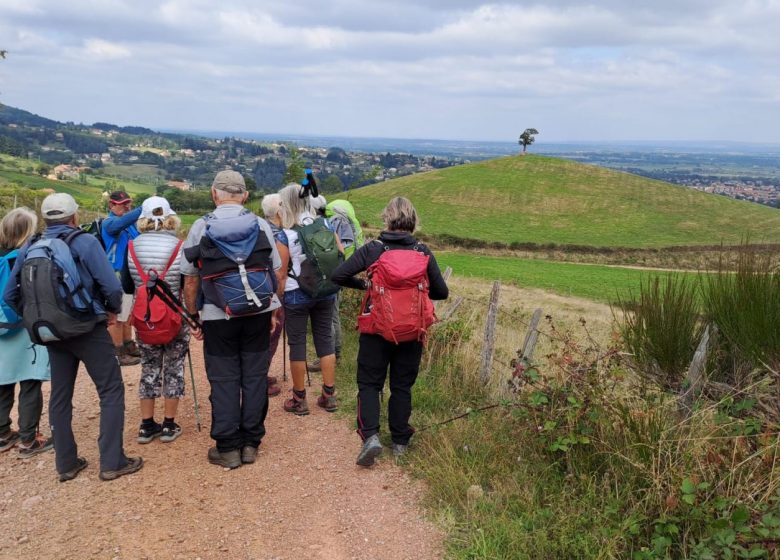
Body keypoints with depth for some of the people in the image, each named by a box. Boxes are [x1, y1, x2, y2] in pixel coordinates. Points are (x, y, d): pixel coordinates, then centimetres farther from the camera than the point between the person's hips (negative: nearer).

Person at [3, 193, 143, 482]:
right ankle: (112, 462, 2)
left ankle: (66, 463, 21)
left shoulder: (29, 248, 4)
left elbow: (10, 295, 5)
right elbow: (112, 286, -17)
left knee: (60, 397, 15)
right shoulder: (85, 242, -11)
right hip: (89, 329, -5)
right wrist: (112, 310, 1)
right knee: (111, 392, 4)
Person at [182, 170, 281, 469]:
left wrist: (192, 315, 11)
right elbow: (275, 272, 5)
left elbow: (190, 278, 1)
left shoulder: (201, 227, -1)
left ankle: (228, 447, 11)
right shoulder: (261, 224, 2)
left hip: (218, 316, -1)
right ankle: (251, 443, 17)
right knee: (255, 377, 9)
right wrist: (273, 310, 14)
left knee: (224, 380, 6)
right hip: (258, 313, 2)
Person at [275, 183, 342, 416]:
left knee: (297, 343, 7)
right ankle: (329, 395, 19)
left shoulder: (284, 236, -12)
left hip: (296, 296, -4)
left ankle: (299, 399, 16)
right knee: (325, 339, 12)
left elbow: (281, 275, -10)